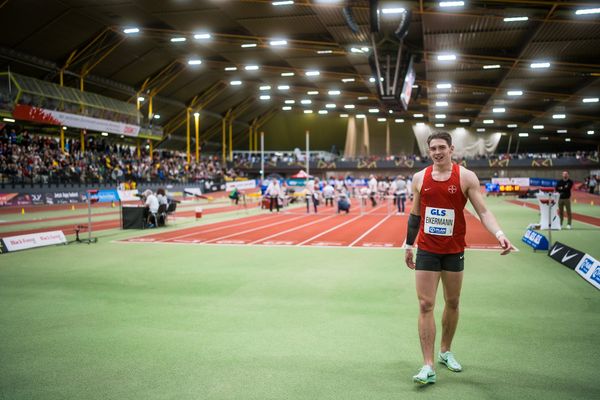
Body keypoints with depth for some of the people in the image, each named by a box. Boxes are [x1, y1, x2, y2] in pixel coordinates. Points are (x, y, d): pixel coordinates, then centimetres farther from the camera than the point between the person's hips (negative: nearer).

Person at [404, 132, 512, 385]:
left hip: (454, 250, 0)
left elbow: (483, 211, -9)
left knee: (452, 303, 14)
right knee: (425, 305, -5)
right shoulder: (419, 178, 1)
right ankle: (428, 366, 0)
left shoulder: (466, 177, -5)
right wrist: (408, 245, 13)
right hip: (426, 250, 0)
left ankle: (446, 352, 35)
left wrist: (499, 234, -26)